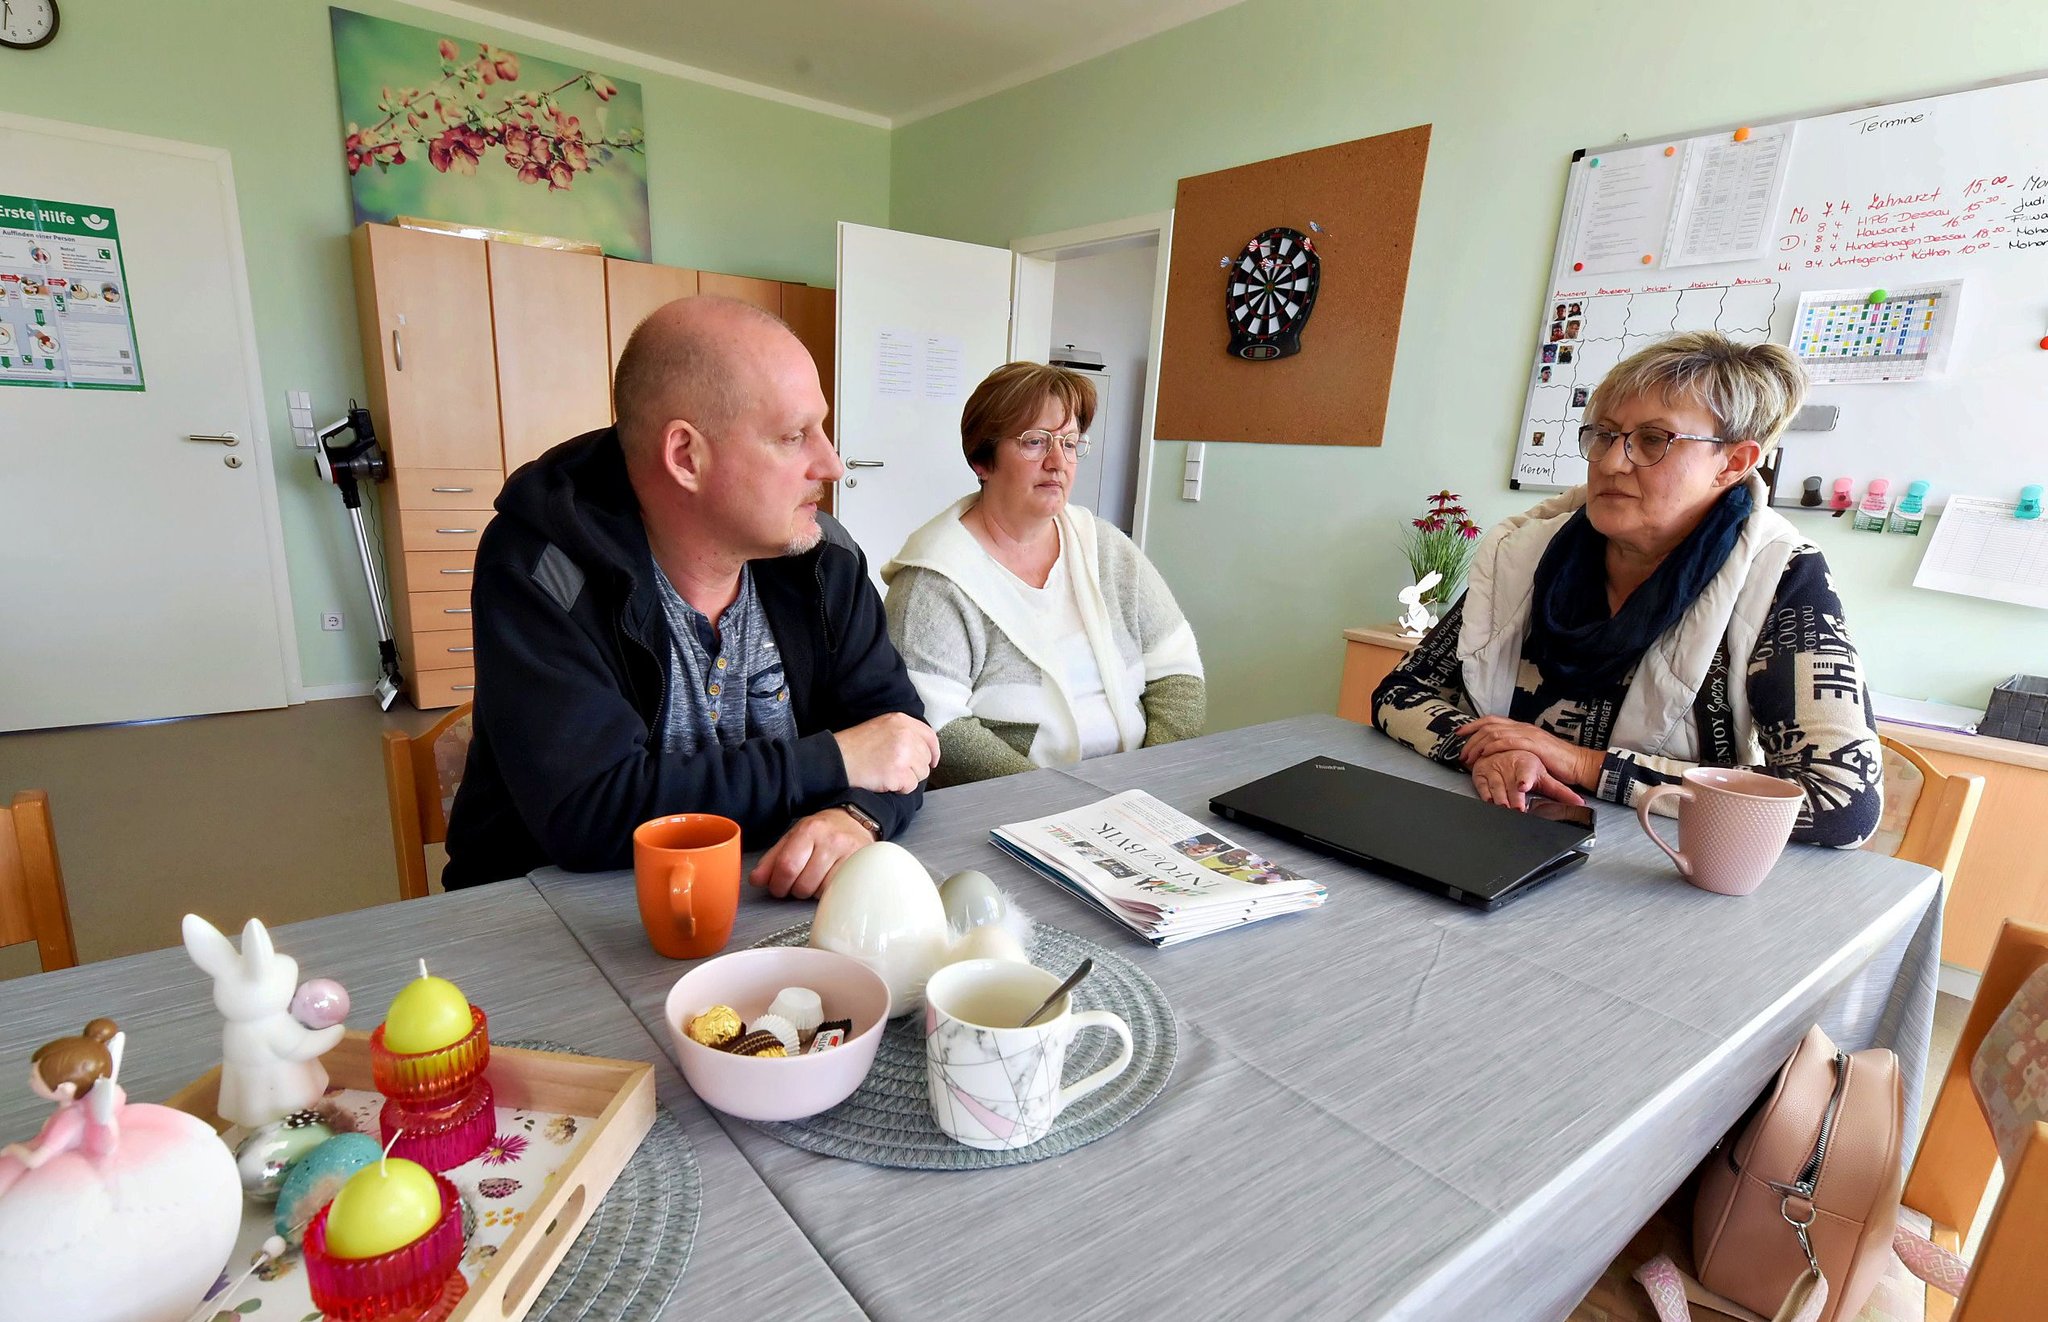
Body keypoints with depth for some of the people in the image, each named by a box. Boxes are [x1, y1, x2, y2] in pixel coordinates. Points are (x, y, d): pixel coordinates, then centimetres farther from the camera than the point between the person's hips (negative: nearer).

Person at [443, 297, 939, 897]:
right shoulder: (538, 569, -17)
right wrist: (833, 761, -21)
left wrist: (858, 814, -24)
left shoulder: (820, 553, -3)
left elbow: (897, 720, -2)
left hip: (765, 904, 4)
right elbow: (585, 812, -24)